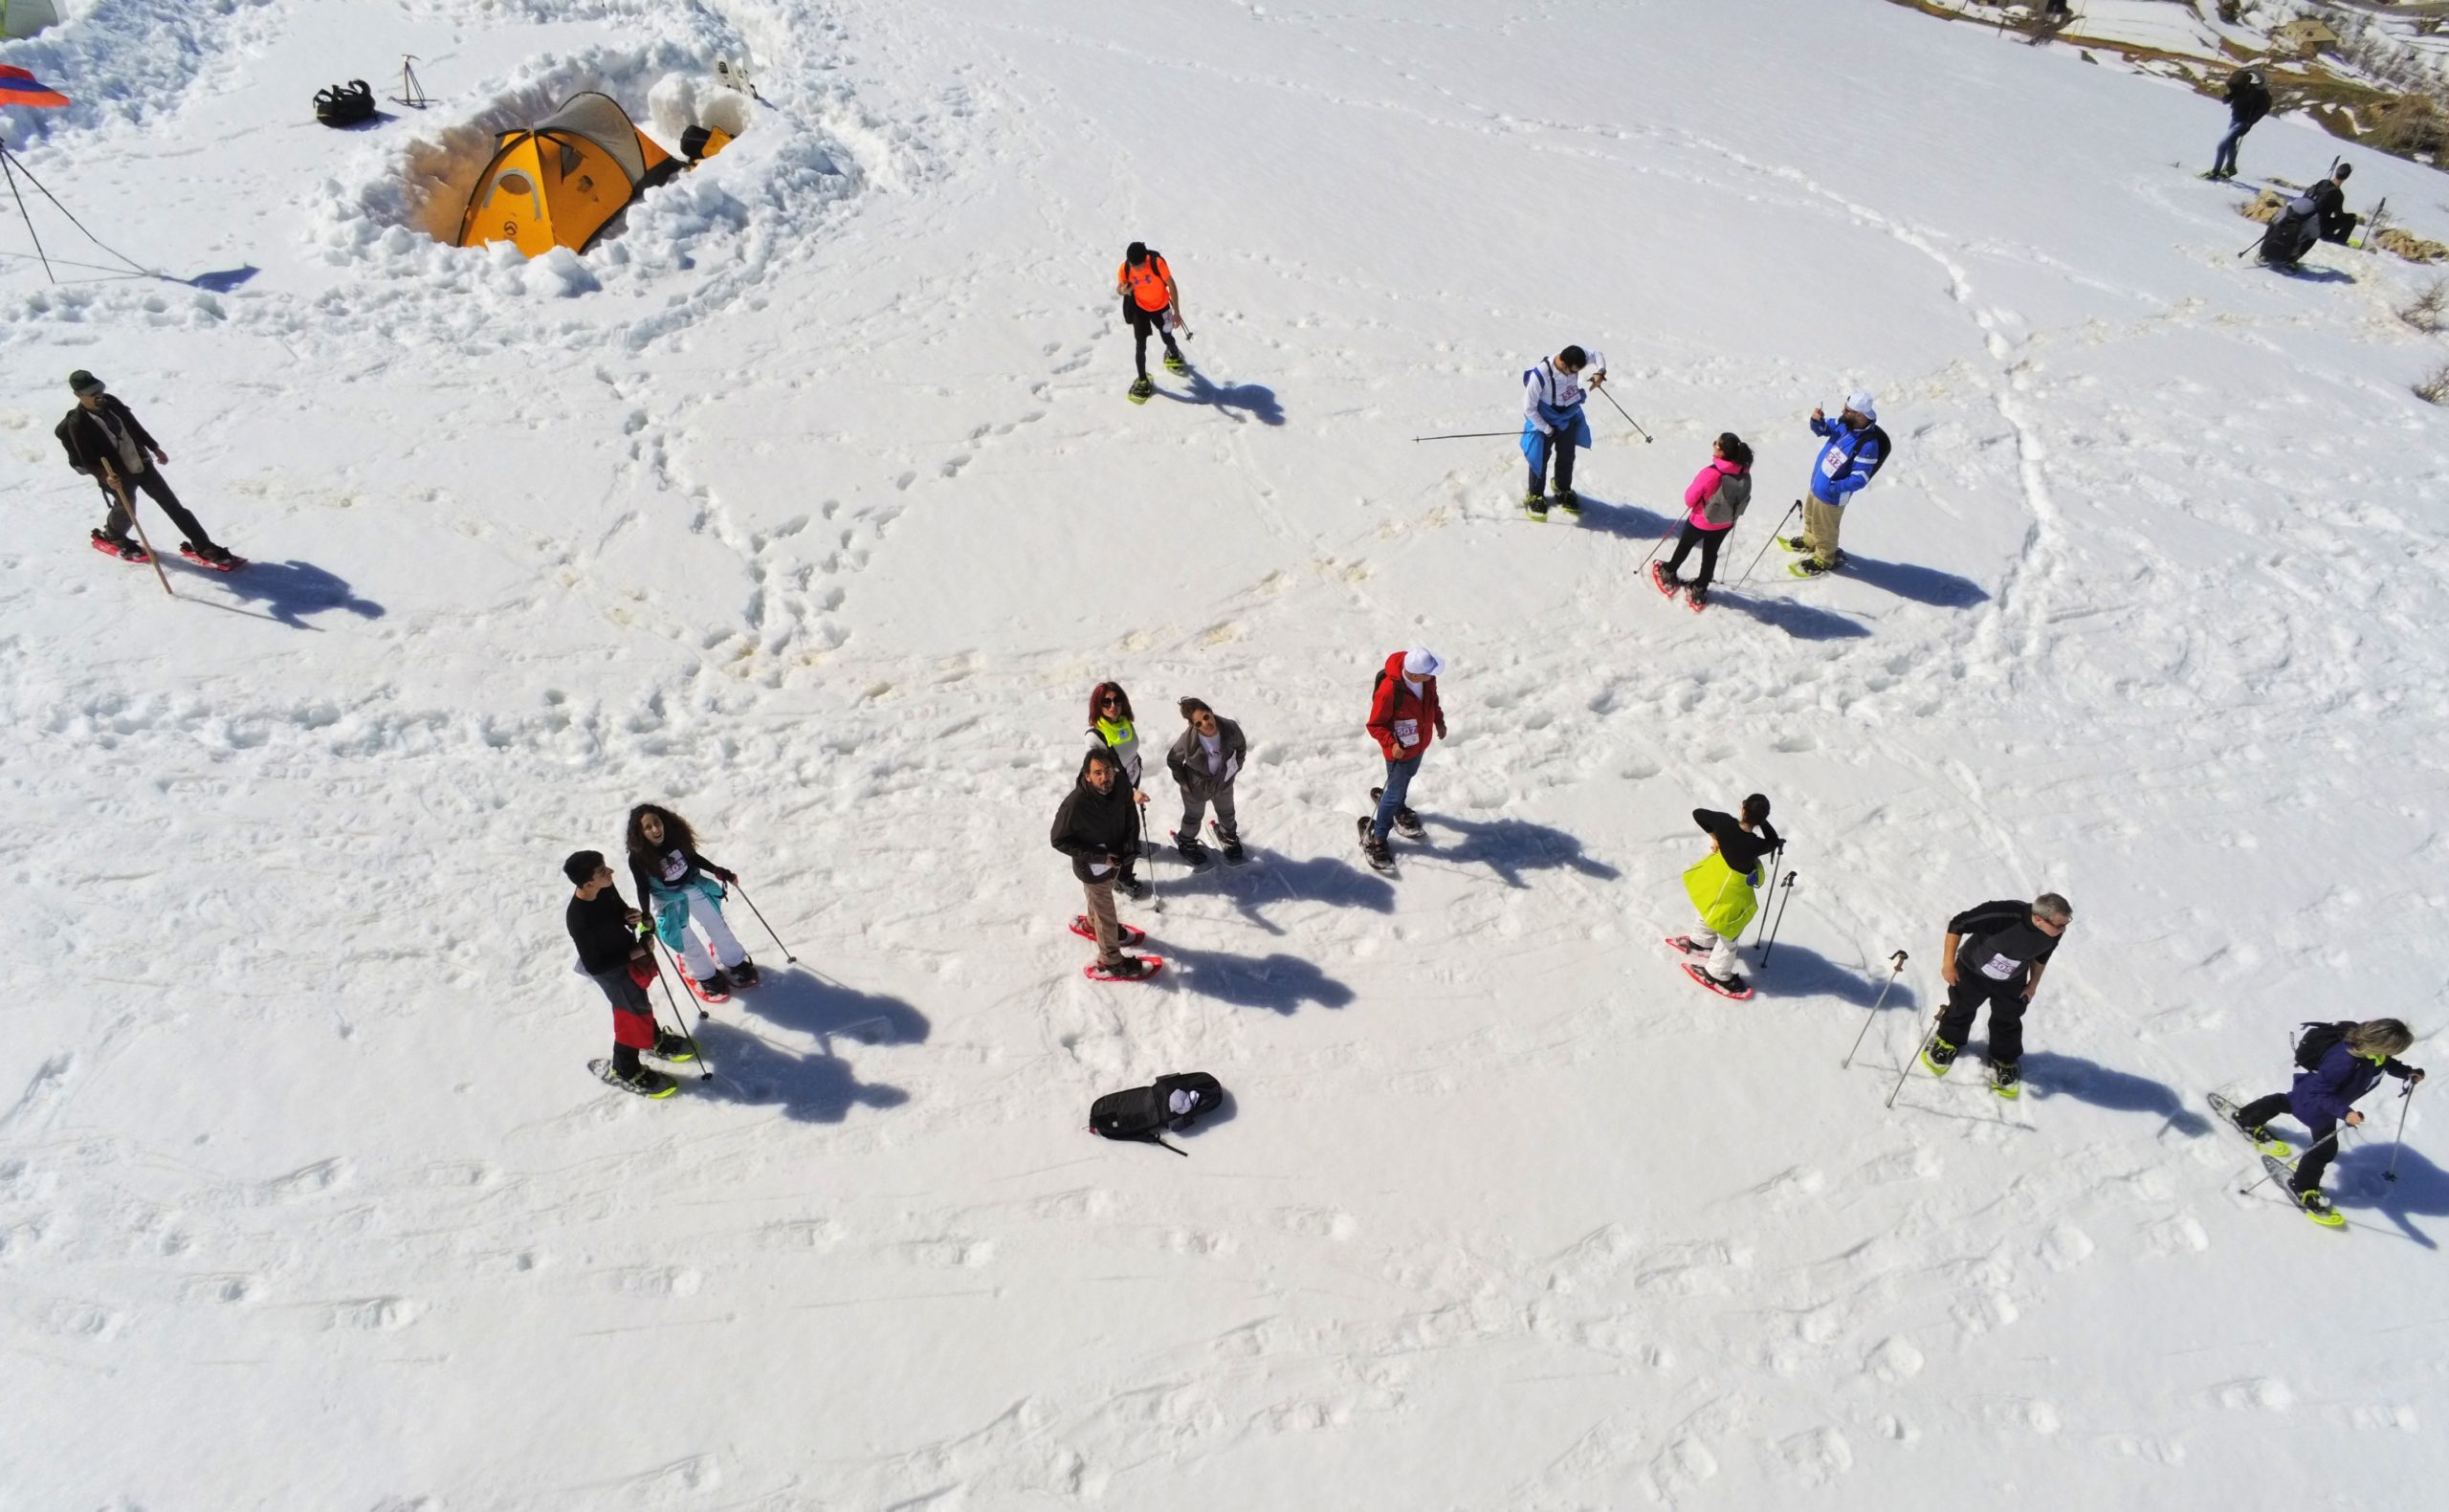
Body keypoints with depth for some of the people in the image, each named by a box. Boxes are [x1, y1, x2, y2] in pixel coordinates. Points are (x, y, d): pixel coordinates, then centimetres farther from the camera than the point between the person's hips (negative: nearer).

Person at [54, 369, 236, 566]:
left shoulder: (110, 402, -2)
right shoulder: (77, 424, -18)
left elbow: (134, 425, 14)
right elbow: (87, 461, -17)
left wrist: (154, 448, 19)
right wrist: (105, 477, -33)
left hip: (142, 464, 5)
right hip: (119, 476, -5)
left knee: (172, 504, 3)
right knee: (126, 512, 10)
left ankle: (203, 546, 5)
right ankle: (112, 537, 45)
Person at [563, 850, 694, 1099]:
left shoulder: (605, 888, -19)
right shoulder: (579, 919, -38)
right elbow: (594, 966, -29)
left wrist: (633, 916, -17)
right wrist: (633, 954, -27)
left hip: (632, 953, 7)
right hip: (613, 971, -7)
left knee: (641, 1004, 30)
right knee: (633, 1016, 12)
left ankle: (655, 1039, 57)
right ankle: (625, 1070, 37)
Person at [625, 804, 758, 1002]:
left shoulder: (675, 834, -21)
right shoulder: (638, 857, -29)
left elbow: (693, 857, -3)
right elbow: (643, 889, -16)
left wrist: (720, 872, 3)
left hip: (693, 886, 3)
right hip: (667, 900, -3)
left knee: (717, 926, 19)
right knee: (686, 942, 13)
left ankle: (735, 962, 43)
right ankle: (705, 976, 39)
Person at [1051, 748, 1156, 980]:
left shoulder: (1120, 786, -23)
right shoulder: (1075, 805, -38)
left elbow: (1130, 812, -2)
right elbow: (1059, 840, -24)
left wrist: (1131, 843, -16)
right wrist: (1100, 857, -27)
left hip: (1116, 858, 5)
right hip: (1093, 868, -5)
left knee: (1101, 900, 34)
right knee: (1106, 913, 15)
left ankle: (1094, 922, 65)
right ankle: (1111, 962, 38)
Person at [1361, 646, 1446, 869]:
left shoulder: (1427, 679, -18)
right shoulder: (1389, 690, -38)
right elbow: (1375, 725, -26)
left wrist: (1439, 721, 2)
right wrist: (1392, 744, -38)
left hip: (1420, 744, 7)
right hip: (1400, 750, -7)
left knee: (1407, 777, 31)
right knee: (1395, 792, 5)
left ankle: (1399, 808, 60)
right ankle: (1376, 838, 23)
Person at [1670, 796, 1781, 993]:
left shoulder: (1725, 822, -28)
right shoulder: (1756, 845, -36)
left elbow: (1697, 813, -13)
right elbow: (1774, 841, -14)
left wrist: (1713, 834, -3)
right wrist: (1761, 820, -16)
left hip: (1715, 874, 6)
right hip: (1734, 890, -6)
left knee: (1713, 909, 36)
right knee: (1730, 932, 18)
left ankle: (1701, 941, 62)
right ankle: (1718, 974, 36)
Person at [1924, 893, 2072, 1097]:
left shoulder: (2053, 933, -25)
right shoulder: (2001, 915, -43)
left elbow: (2041, 956, 0)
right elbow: (1958, 924, -29)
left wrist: (2033, 985, 9)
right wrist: (1948, 962, -25)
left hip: (2011, 984, 3)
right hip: (1972, 971, -3)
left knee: (2007, 1023, 16)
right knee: (1961, 1010, 18)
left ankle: (2004, 1063, 41)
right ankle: (1947, 1042, 46)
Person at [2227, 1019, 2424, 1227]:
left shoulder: (2370, 1046, -23)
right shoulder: (2344, 1061, -46)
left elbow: (2385, 1061, 4)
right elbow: (2321, 1094, -37)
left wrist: (2406, 1072, -8)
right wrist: (2344, 1112, -49)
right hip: (2316, 1104, -9)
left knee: (2286, 1102, 34)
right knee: (2326, 1147, 1)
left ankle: (2247, 1118, 62)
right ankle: (2304, 1190, 22)